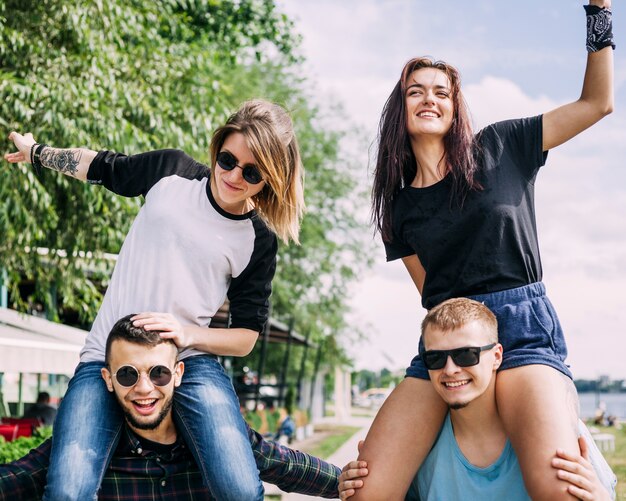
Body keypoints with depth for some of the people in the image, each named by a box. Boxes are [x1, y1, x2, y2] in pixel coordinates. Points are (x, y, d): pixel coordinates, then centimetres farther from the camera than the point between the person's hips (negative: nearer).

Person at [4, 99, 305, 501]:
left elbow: (246, 338, 5)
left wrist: (187, 334, -13)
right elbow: (99, 166, 21)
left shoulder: (259, 242, 1)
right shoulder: (172, 171, 3)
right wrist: (36, 151, 33)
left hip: (192, 363, -1)